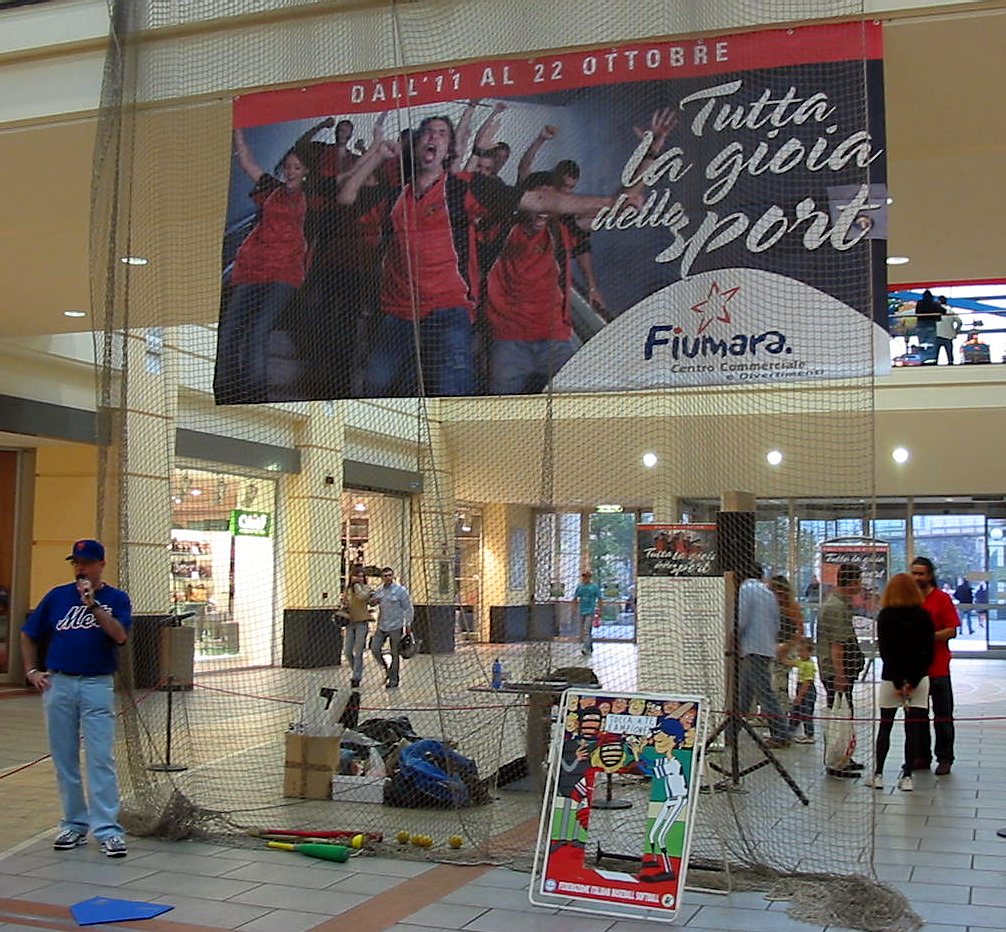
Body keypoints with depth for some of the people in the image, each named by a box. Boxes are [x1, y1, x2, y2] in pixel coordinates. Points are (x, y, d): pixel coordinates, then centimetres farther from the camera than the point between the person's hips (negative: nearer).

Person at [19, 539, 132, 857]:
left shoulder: (116, 598, 2)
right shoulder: (57, 596, 9)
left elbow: (120, 635, -15)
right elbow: (29, 636, 17)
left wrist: (92, 604, -19)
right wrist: (31, 671, 6)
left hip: (97, 685, -3)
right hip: (57, 685, 3)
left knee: (101, 759, -8)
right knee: (64, 759, 8)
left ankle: (107, 830, -6)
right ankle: (74, 825, 19)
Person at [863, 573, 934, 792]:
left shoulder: (885, 616, -6)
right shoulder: (924, 616, -2)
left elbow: (884, 651, -9)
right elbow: (928, 653, -6)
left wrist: (898, 682, -7)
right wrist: (914, 680, -6)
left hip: (892, 678, -1)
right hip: (918, 678, 1)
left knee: (885, 727, 10)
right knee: (912, 729, 5)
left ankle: (878, 774, 10)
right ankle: (907, 777, 3)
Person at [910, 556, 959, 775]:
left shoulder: (942, 599, -4)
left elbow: (952, 631, -8)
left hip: (938, 668, -4)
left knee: (942, 715, 2)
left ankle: (944, 758, 10)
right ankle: (922, 756, 20)